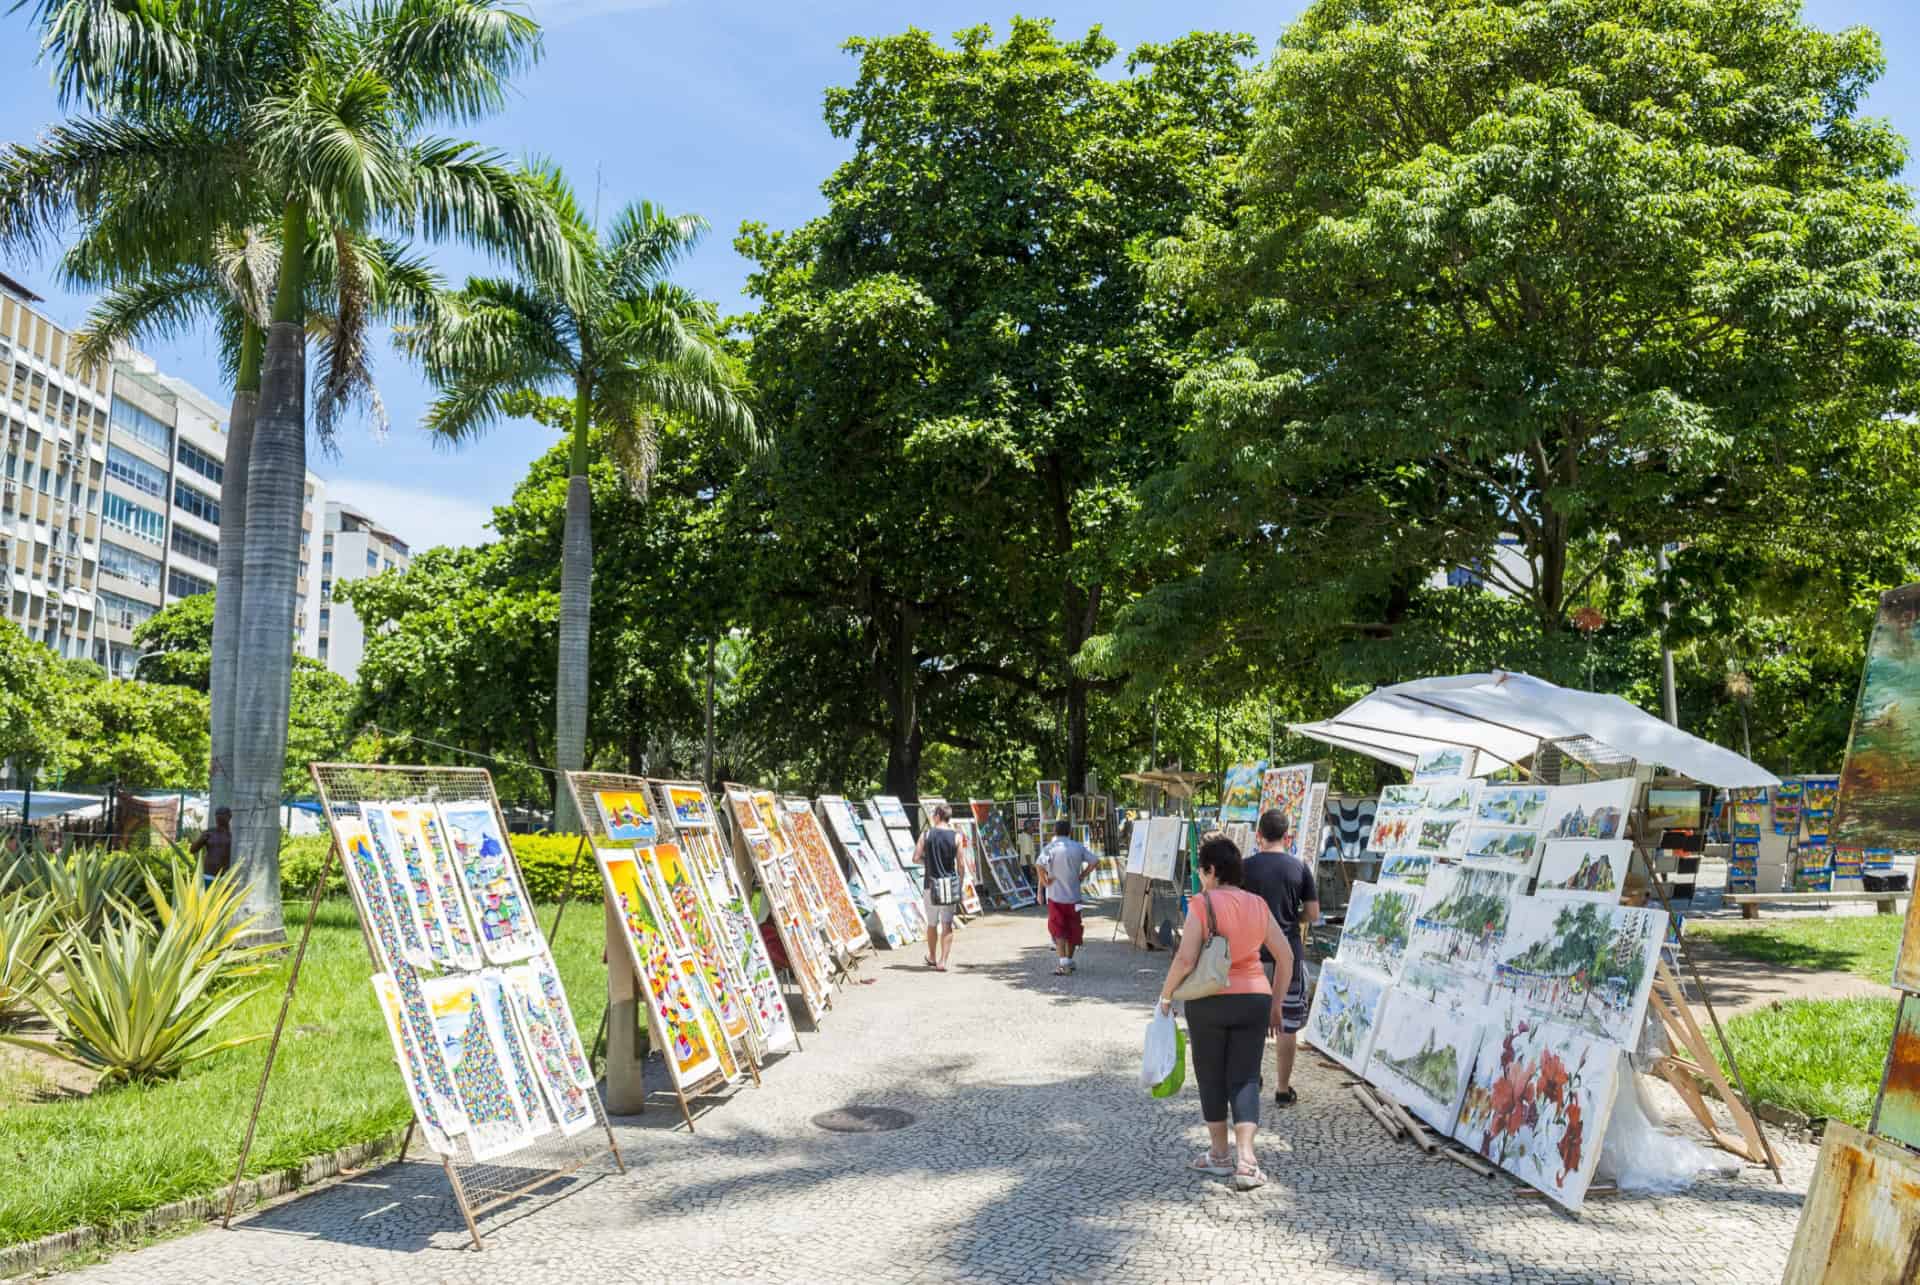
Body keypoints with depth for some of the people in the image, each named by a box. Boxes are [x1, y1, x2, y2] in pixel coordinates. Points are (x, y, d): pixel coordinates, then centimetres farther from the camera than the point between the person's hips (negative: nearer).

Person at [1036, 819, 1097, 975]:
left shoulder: (1049, 848, -8)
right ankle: (1069, 960, 27)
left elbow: (1040, 866, -23)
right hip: (1074, 895, 3)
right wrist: (1082, 876, 6)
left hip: (1056, 896, -3)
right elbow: (1093, 861, 1)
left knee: (1058, 930, 0)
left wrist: (1045, 882, -11)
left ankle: (1063, 963, -12)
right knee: (1072, 928, 16)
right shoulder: (1078, 847, 4)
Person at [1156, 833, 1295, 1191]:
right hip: (1254, 999, 4)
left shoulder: (1202, 905, -11)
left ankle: (1220, 1153, 23)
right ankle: (1245, 1160, -3)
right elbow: (1285, 957, 8)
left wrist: (1166, 993, -3)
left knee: (1211, 1076, 13)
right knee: (1245, 1078, 8)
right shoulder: (1258, 906, 5)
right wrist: (1277, 1003, 16)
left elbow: (1185, 959, -17)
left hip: (1208, 1002, -4)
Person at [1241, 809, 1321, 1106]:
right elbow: (1313, 915, -1)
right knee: (1287, 1025, 7)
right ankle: (1283, 1089, 12)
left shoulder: (1245, 867, -5)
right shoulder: (1299, 868, -2)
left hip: (1253, 954, 0)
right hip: (1289, 956, 0)